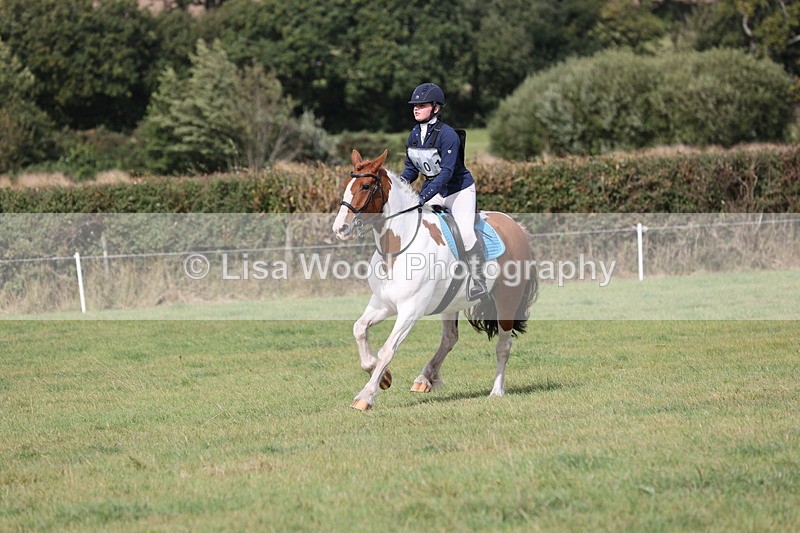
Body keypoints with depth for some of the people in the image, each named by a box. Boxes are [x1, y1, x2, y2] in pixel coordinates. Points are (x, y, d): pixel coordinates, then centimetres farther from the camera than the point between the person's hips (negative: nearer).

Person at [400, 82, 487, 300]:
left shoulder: (447, 135, -24)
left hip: (459, 190, -7)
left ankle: (478, 280, -12)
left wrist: (423, 197, -39)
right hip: (434, 191, 7)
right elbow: (411, 168, 8)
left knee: (464, 232, -23)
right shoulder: (415, 134, 0)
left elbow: (446, 172, -30)